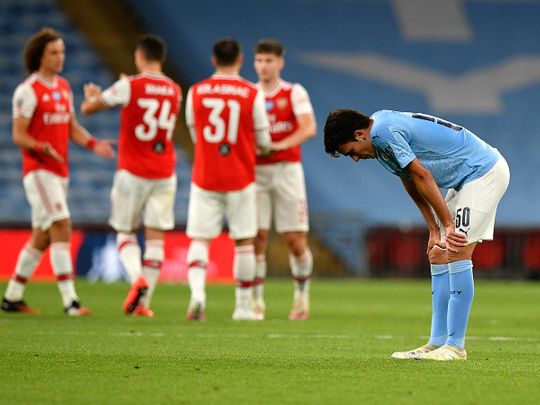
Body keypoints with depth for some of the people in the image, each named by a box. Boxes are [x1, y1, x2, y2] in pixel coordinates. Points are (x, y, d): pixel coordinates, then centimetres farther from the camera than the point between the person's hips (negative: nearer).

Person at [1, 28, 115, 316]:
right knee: (62, 227, -18)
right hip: (38, 170, -8)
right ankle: (70, 301, -21)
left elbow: (73, 128, 17)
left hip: (59, 170, 8)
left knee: (42, 237, 12)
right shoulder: (28, 90, -10)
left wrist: (93, 144, -1)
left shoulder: (64, 87, 14)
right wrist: (43, 148, -29)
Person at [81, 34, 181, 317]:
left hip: (133, 172, -3)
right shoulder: (175, 91, 6)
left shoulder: (130, 86, -9)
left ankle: (137, 278, -17)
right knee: (156, 237, 3)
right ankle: (144, 302, 0)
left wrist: (90, 96, 25)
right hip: (165, 174, 3)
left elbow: (87, 108, 0)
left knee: (124, 232, 10)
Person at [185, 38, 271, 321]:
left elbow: (194, 134, 12)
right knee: (244, 241, 9)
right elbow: (263, 143, 1)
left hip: (204, 179, 1)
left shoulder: (196, 92, 0)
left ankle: (197, 291, -22)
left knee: (199, 239, 2)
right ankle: (243, 306, 13)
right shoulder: (252, 94, -5)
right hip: (240, 180, -1)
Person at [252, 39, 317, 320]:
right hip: (255, 171, 2)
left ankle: (301, 297, 17)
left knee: (296, 239, -1)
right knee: (256, 238, -5)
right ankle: (256, 302, 1)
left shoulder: (294, 93, 3)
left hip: (286, 170, -1)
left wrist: (282, 144, -26)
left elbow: (309, 128, -11)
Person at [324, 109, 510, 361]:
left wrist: (448, 225, -18)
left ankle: (455, 346, -13)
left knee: (457, 254, -14)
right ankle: (437, 342, 7)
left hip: (485, 170, -11)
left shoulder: (384, 132, -22)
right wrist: (434, 230, 8)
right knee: (438, 256, 7)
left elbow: (422, 177, -22)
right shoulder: (381, 132, 9)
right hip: (465, 180, 11)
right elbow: (412, 185, 13)